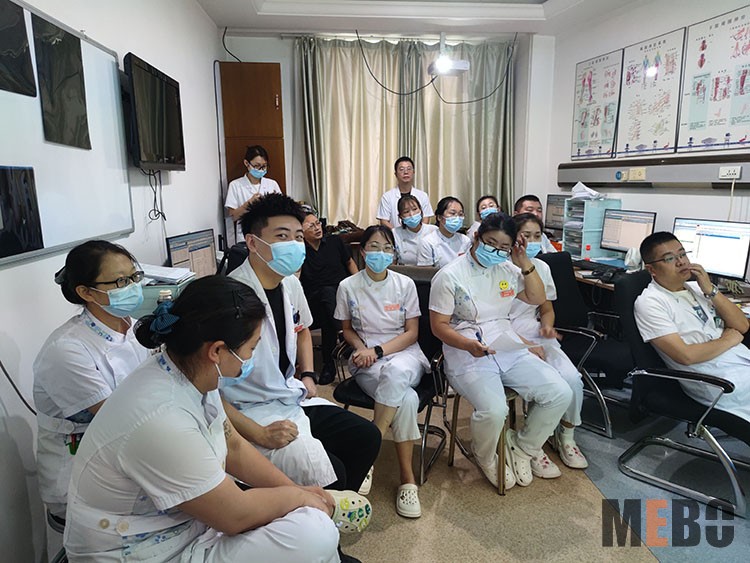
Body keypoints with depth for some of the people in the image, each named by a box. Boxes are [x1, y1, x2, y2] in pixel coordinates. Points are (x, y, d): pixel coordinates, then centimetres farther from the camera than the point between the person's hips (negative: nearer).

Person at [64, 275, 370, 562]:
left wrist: (297, 489, 0)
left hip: (176, 521, 8)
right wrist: (299, 496, -6)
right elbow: (236, 515, -22)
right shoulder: (163, 419, -33)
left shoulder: (191, 373, -8)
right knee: (314, 533, -16)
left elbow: (234, 448, 6)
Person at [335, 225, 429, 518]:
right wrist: (361, 348, -9)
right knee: (406, 399, -33)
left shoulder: (405, 284, 4)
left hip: (403, 353, 1)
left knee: (395, 373, -39)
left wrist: (378, 350, -12)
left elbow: (412, 332, 3)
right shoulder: (348, 286, 3)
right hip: (365, 361, 0)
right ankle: (407, 479, -18)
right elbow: (347, 329, 14)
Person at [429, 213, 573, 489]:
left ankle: (524, 446, 16)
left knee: (560, 393, -10)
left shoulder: (507, 269, 11)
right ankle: (485, 456, 7)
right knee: (494, 410, -31)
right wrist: (470, 345, -25)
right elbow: (439, 325, -8)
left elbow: (537, 298, 17)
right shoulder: (450, 276, -7)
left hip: (509, 350, 6)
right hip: (467, 356, -6)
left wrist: (524, 262, 4)